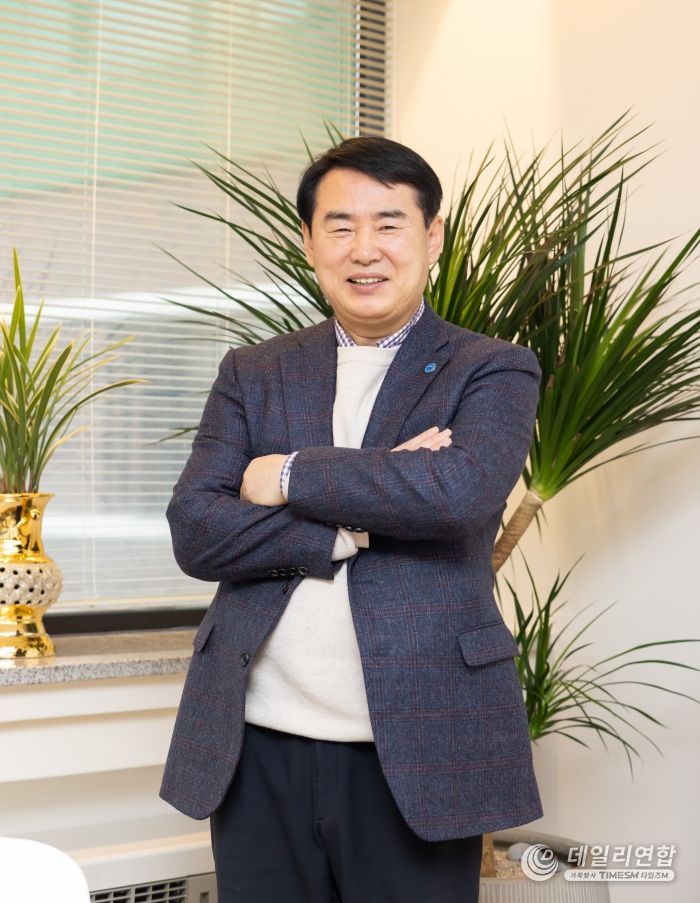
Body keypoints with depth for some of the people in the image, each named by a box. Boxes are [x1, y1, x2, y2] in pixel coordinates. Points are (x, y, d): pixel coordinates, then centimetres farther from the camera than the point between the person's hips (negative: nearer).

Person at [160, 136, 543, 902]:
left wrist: (291, 475, -9)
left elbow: (460, 489, -19)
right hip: (260, 746, 3)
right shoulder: (252, 373, 11)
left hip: (416, 750, -2)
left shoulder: (493, 372, 2)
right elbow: (194, 531, -1)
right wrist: (357, 522, -13)